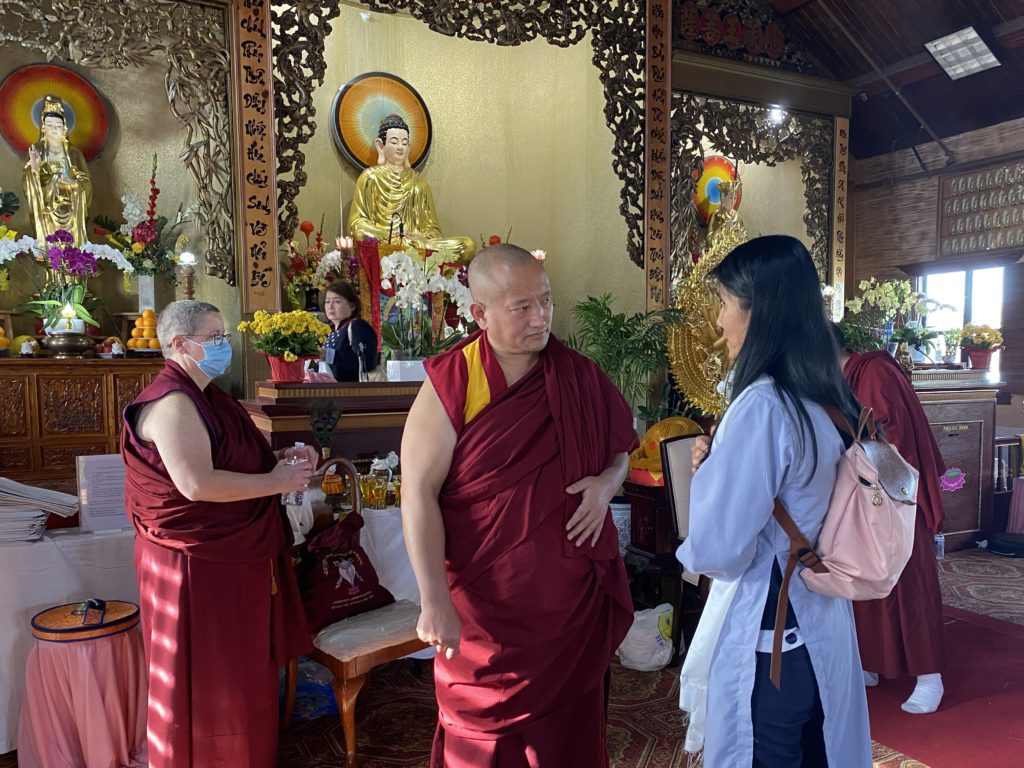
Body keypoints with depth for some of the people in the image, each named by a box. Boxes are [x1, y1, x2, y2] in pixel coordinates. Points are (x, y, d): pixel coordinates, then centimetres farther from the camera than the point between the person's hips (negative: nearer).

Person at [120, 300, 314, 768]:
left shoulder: (205, 397, 13)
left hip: (232, 558, 10)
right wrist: (278, 482, -21)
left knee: (241, 668, 21)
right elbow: (197, 484, -30)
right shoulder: (173, 403, -19)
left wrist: (285, 459, 5)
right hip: (199, 566, -10)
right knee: (207, 680, 5)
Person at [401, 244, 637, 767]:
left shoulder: (579, 376, -2)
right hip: (484, 600, -3)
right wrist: (435, 601, -19)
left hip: (574, 596, 3)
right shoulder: (450, 384, -13)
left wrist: (606, 483, -10)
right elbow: (419, 494, -15)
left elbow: (621, 446, 13)